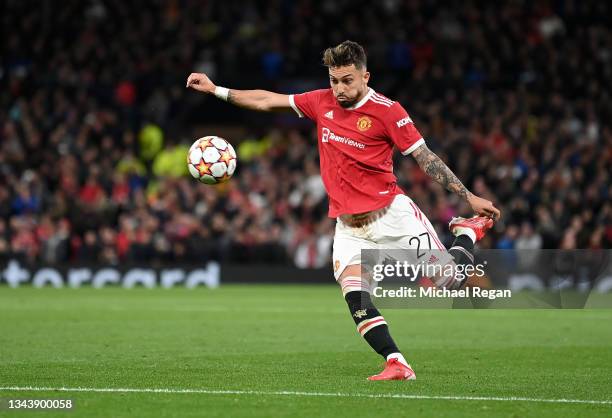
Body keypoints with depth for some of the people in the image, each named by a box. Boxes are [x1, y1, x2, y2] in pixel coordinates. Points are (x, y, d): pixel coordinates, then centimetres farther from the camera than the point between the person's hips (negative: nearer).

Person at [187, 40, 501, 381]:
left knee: (447, 281, -6)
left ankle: (469, 230, 24)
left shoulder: (387, 110, -9)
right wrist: (215, 89, 12)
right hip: (349, 226, 4)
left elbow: (425, 157, -6)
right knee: (356, 298, -19)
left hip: (392, 215, -4)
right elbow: (267, 101, 14)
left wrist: (469, 196, -9)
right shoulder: (322, 103, 6)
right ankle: (398, 365, -17)